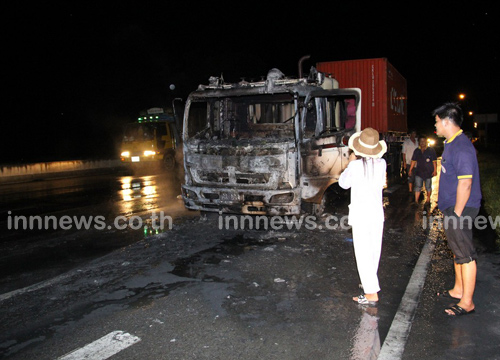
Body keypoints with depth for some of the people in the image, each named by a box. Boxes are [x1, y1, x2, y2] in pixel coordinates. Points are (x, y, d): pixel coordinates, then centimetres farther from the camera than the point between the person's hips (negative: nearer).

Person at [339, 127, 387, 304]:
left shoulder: (355, 166, -15)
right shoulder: (381, 164, -4)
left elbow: (343, 183, 2)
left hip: (360, 213, -5)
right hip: (377, 212, 5)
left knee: (363, 253, -2)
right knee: (374, 250, 18)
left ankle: (371, 293, -3)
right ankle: (370, 282, 36)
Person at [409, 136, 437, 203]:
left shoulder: (431, 150, -3)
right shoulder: (416, 151, 7)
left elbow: (434, 161, -4)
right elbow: (413, 161, 11)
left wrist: (435, 170, -10)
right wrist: (410, 170, 6)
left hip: (428, 172, -2)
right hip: (419, 172, 3)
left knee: (428, 187, 8)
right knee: (417, 187, -2)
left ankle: (428, 199, 26)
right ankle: (416, 201, 1)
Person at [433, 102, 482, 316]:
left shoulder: (461, 147, -20)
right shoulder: (451, 143, 12)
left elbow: (465, 183, -25)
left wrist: (457, 214, -22)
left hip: (460, 209, -11)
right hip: (451, 207, 11)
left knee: (465, 254, -2)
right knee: (457, 250, 19)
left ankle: (467, 303, 7)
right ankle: (458, 290, 34)